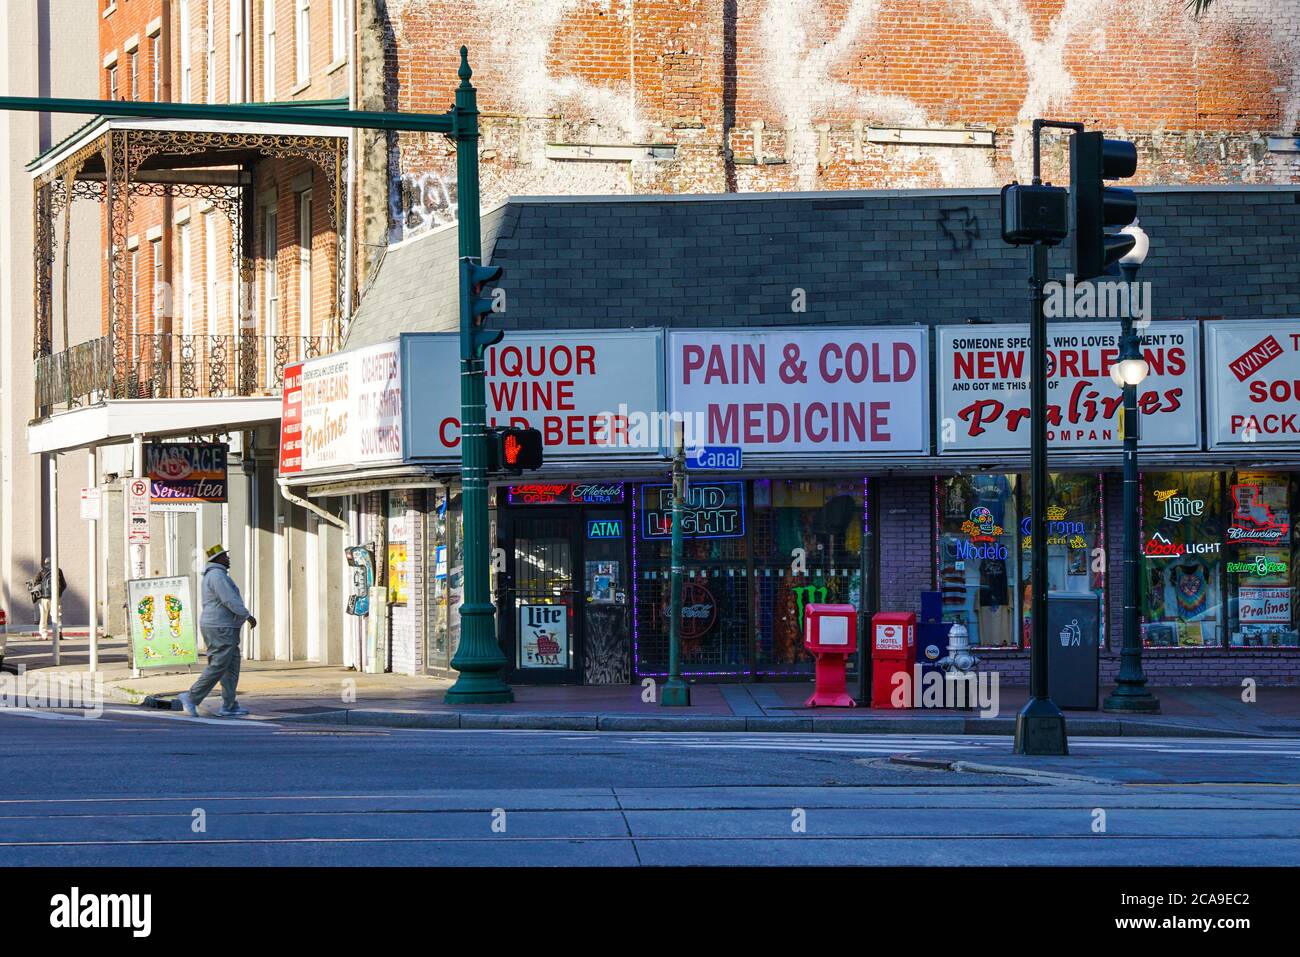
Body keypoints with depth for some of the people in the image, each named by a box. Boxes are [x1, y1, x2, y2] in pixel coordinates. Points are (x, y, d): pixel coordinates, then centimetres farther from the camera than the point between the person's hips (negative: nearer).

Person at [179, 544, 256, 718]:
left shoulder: (211, 576, 18)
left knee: (232, 667, 8)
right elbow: (230, 600, -22)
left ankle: (229, 706, 5)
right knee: (218, 666, -9)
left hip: (218, 629, 11)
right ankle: (192, 698, -8)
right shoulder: (218, 575, -15)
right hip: (221, 629, -11)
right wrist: (247, 615, -18)